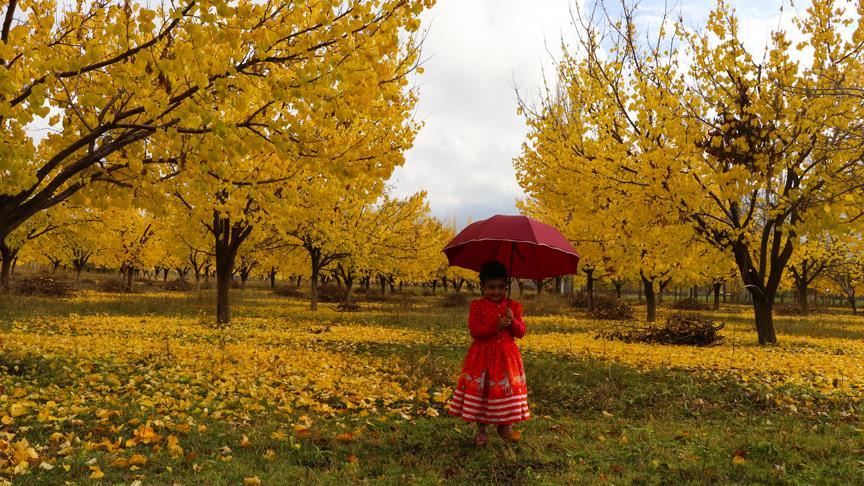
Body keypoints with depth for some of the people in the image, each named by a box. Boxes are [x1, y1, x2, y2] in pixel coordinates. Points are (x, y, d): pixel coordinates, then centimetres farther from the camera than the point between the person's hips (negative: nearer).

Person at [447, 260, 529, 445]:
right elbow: (474, 330, -14)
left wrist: (513, 321, -19)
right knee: (480, 389, 2)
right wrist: (496, 325, -24)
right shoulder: (477, 306, -4)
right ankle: (481, 429, 16)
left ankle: (504, 426, 25)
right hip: (483, 355, -2)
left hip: (507, 355, 2)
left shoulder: (513, 306, 3)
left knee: (506, 388, 6)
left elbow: (521, 332, 2)